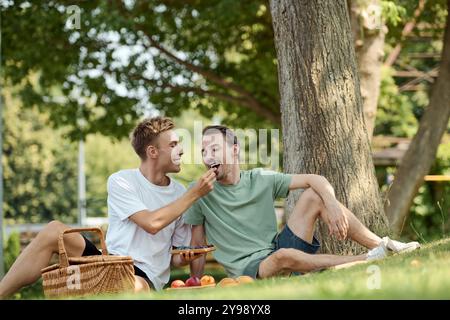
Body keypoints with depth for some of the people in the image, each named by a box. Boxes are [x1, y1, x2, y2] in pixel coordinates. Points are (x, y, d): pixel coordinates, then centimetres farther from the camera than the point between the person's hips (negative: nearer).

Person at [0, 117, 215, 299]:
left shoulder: (179, 194, 9)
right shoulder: (121, 182, 0)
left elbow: (177, 257, 15)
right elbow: (152, 223, -15)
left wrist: (185, 258, -9)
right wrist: (195, 194, -11)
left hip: (146, 279, 0)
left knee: (136, 287, -40)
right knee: (54, 231, -21)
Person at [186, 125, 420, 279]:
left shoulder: (261, 180, 3)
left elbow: (315, 179, 1)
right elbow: (197, 245, -1)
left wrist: (332, 205, -18)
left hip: (277, 248, 5)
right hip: (249, 270, -4)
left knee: (314, 195, -8)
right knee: (283, 256, -39)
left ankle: (382, 246, -10)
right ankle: (368, 260, -27)